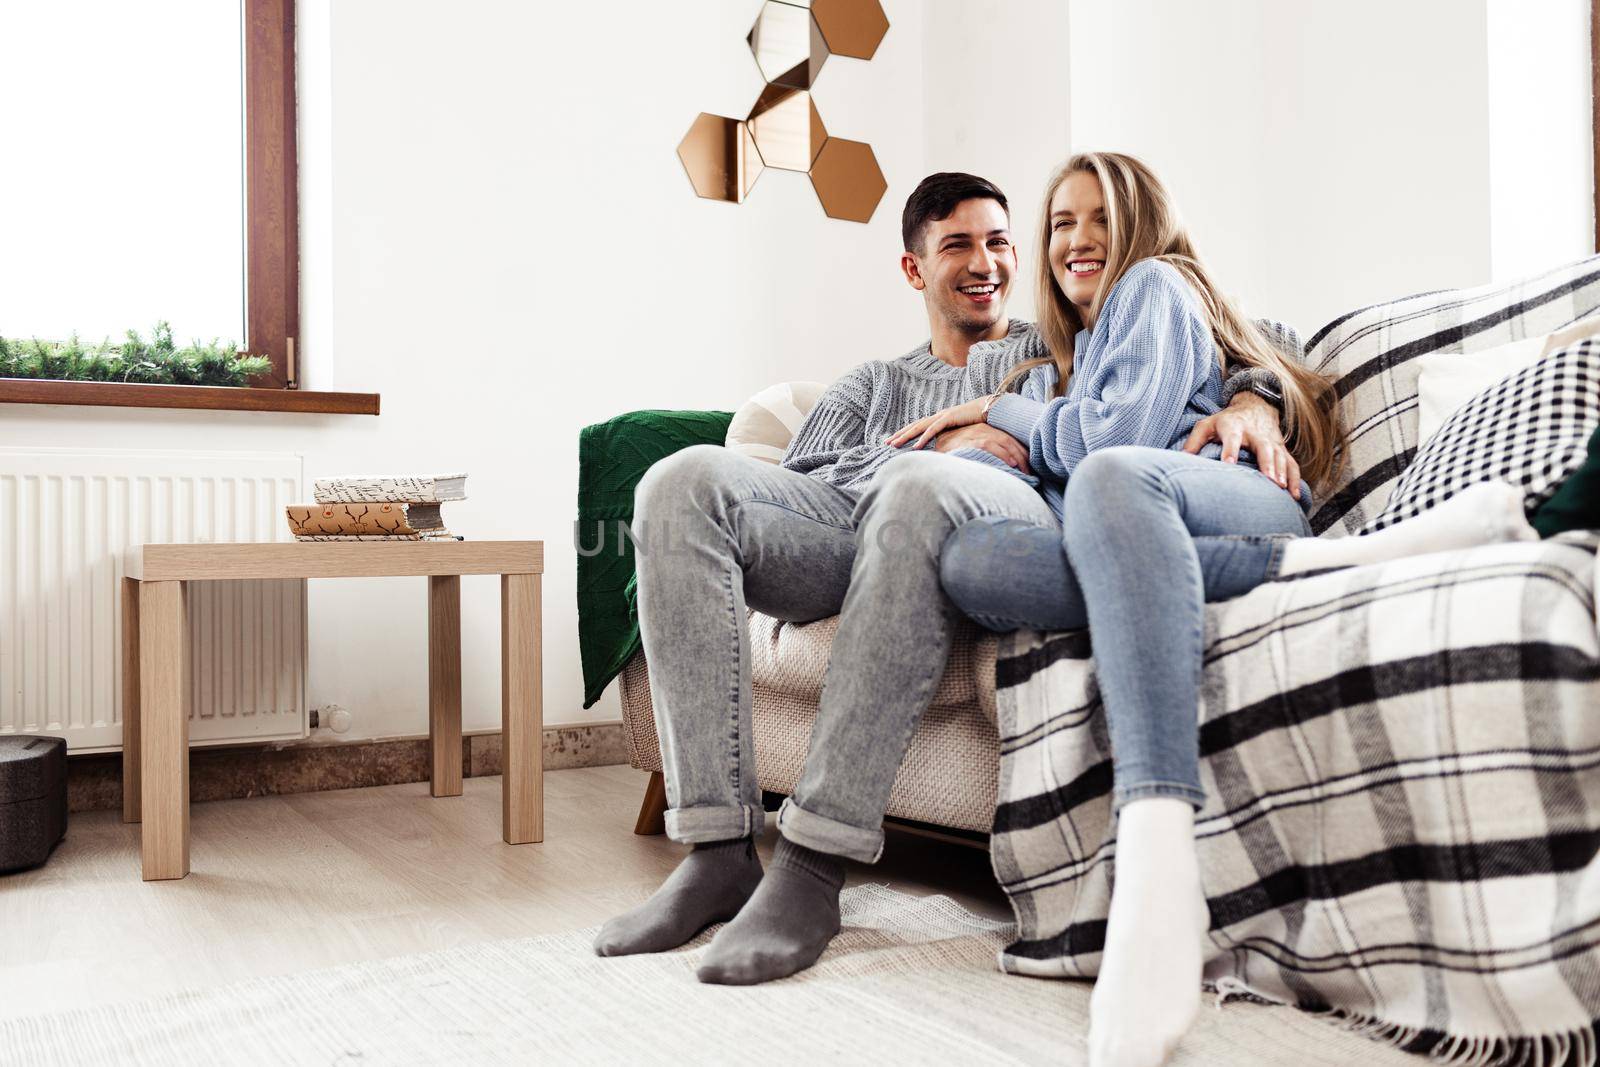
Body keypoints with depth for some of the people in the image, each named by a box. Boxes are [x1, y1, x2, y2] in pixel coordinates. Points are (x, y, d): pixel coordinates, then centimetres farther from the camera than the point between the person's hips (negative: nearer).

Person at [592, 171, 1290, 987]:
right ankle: (719, 849, -29)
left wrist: (1251, 406, -2)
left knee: (918, 486, -40)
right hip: (851, 537, 3)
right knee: (686, 480, -25)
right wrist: (943, 443, 1)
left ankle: (814, 863, -39)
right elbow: (801, 475, 16)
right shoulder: (874, 383, 37)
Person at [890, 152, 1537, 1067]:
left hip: (1238, 506, -4)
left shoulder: (1155, 285, 16)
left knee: (1112, 477, -40)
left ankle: (1160, 878, -58)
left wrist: (1002, 410, 13)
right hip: (1146, 545, 5)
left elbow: (1122, 436, -1)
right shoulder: (1054, 369, 37)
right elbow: (1045, 487, 27)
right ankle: (1334, 558, -31)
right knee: (972, 560, -28)